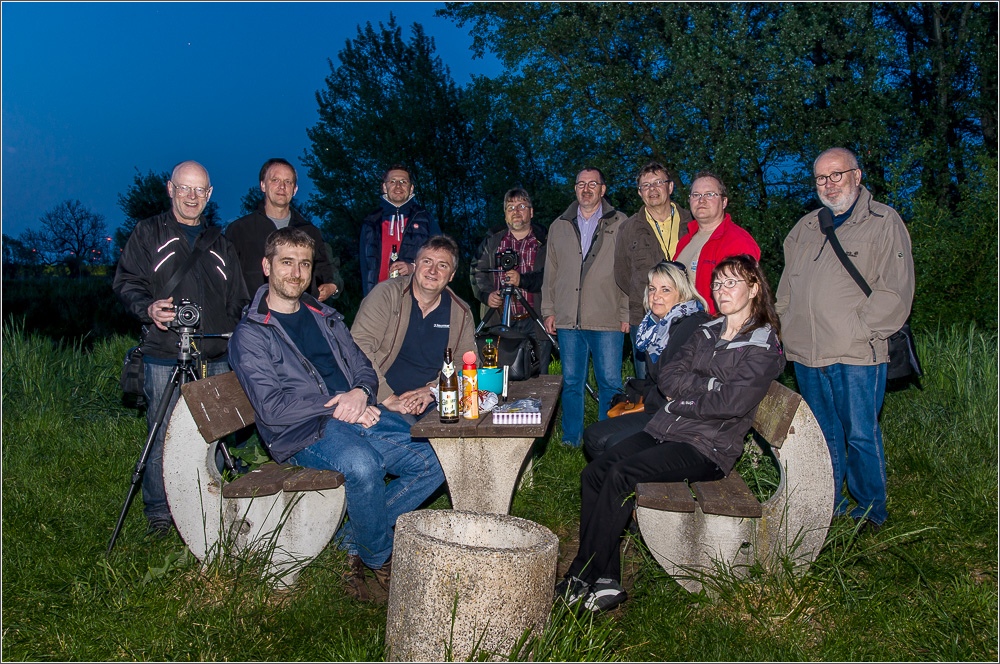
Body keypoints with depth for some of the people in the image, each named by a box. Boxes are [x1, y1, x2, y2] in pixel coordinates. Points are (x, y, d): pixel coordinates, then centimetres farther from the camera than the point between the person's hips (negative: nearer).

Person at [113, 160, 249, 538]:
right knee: (162, 437, -2)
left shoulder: (219, 243, 20)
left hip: (216, 358, 3)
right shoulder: (148, 234, 10)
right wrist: (149, 308, -17)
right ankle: (158, 513, 12)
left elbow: (238, 301, 21)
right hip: (164, 358, -3)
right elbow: (126, 283, 3)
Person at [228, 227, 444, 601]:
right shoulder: (250, 335, 2)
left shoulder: (325, 317, 22)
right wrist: (337, 406, -14)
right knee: (362, 462, -37)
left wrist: (360, 393, -7)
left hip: (359, 413, 7)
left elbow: (364, 369, 18)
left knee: (433, 463, -12)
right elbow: (271, 408, -9)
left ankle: (353, 542, 1)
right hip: (303, 433, -6)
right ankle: (380, 560, -9)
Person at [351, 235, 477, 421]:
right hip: (381, 402, -4)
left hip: (431, 404, 5)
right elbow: (359, 346, -14)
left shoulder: (461, 313, 9)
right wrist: (388, 398, -21)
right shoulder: (387, 294, -4)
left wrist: (432, 390, -11)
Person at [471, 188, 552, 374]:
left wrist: (523, 280, -26)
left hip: (535, 324, -2)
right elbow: (477, 272, 11)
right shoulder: (491, 243, 15)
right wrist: (486, 294, -8)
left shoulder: (545, 243, 3)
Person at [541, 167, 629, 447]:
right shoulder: (559, 227, 15)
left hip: (607, 320, -3)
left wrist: (626, 313, -5)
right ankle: (571, 439, 20)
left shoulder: (620, 224, 5)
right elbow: (550, 273, 17)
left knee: (610, 382, 0)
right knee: (571, 382, 8)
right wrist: (548, 310, 10)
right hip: (568, 319, 3)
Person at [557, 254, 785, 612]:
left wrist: (681, 400, -6)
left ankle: (581, 579, -17)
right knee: (594, 472, -14)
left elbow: (734, 403, -16)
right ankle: (606, 582, -13)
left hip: (707, 448, -7)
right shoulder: (707, 333, 18)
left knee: (622, 475, -26)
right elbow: (667, 376, 6)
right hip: (664, 431, 7)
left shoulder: (764, 347, -2)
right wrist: (712, 384, -8)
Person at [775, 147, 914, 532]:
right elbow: (787, 287, 21)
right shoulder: (805, 228, 17)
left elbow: (895, 289, -8)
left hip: (857, 355, -5)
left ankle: (871, 512, 18)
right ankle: (827, 508, 27)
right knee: (822, 435, 14)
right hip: (807, 354, 5)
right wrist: (788, 330, 10)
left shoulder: (883, 222, -1)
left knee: (861, 436, 0)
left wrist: (859, 331, -13)